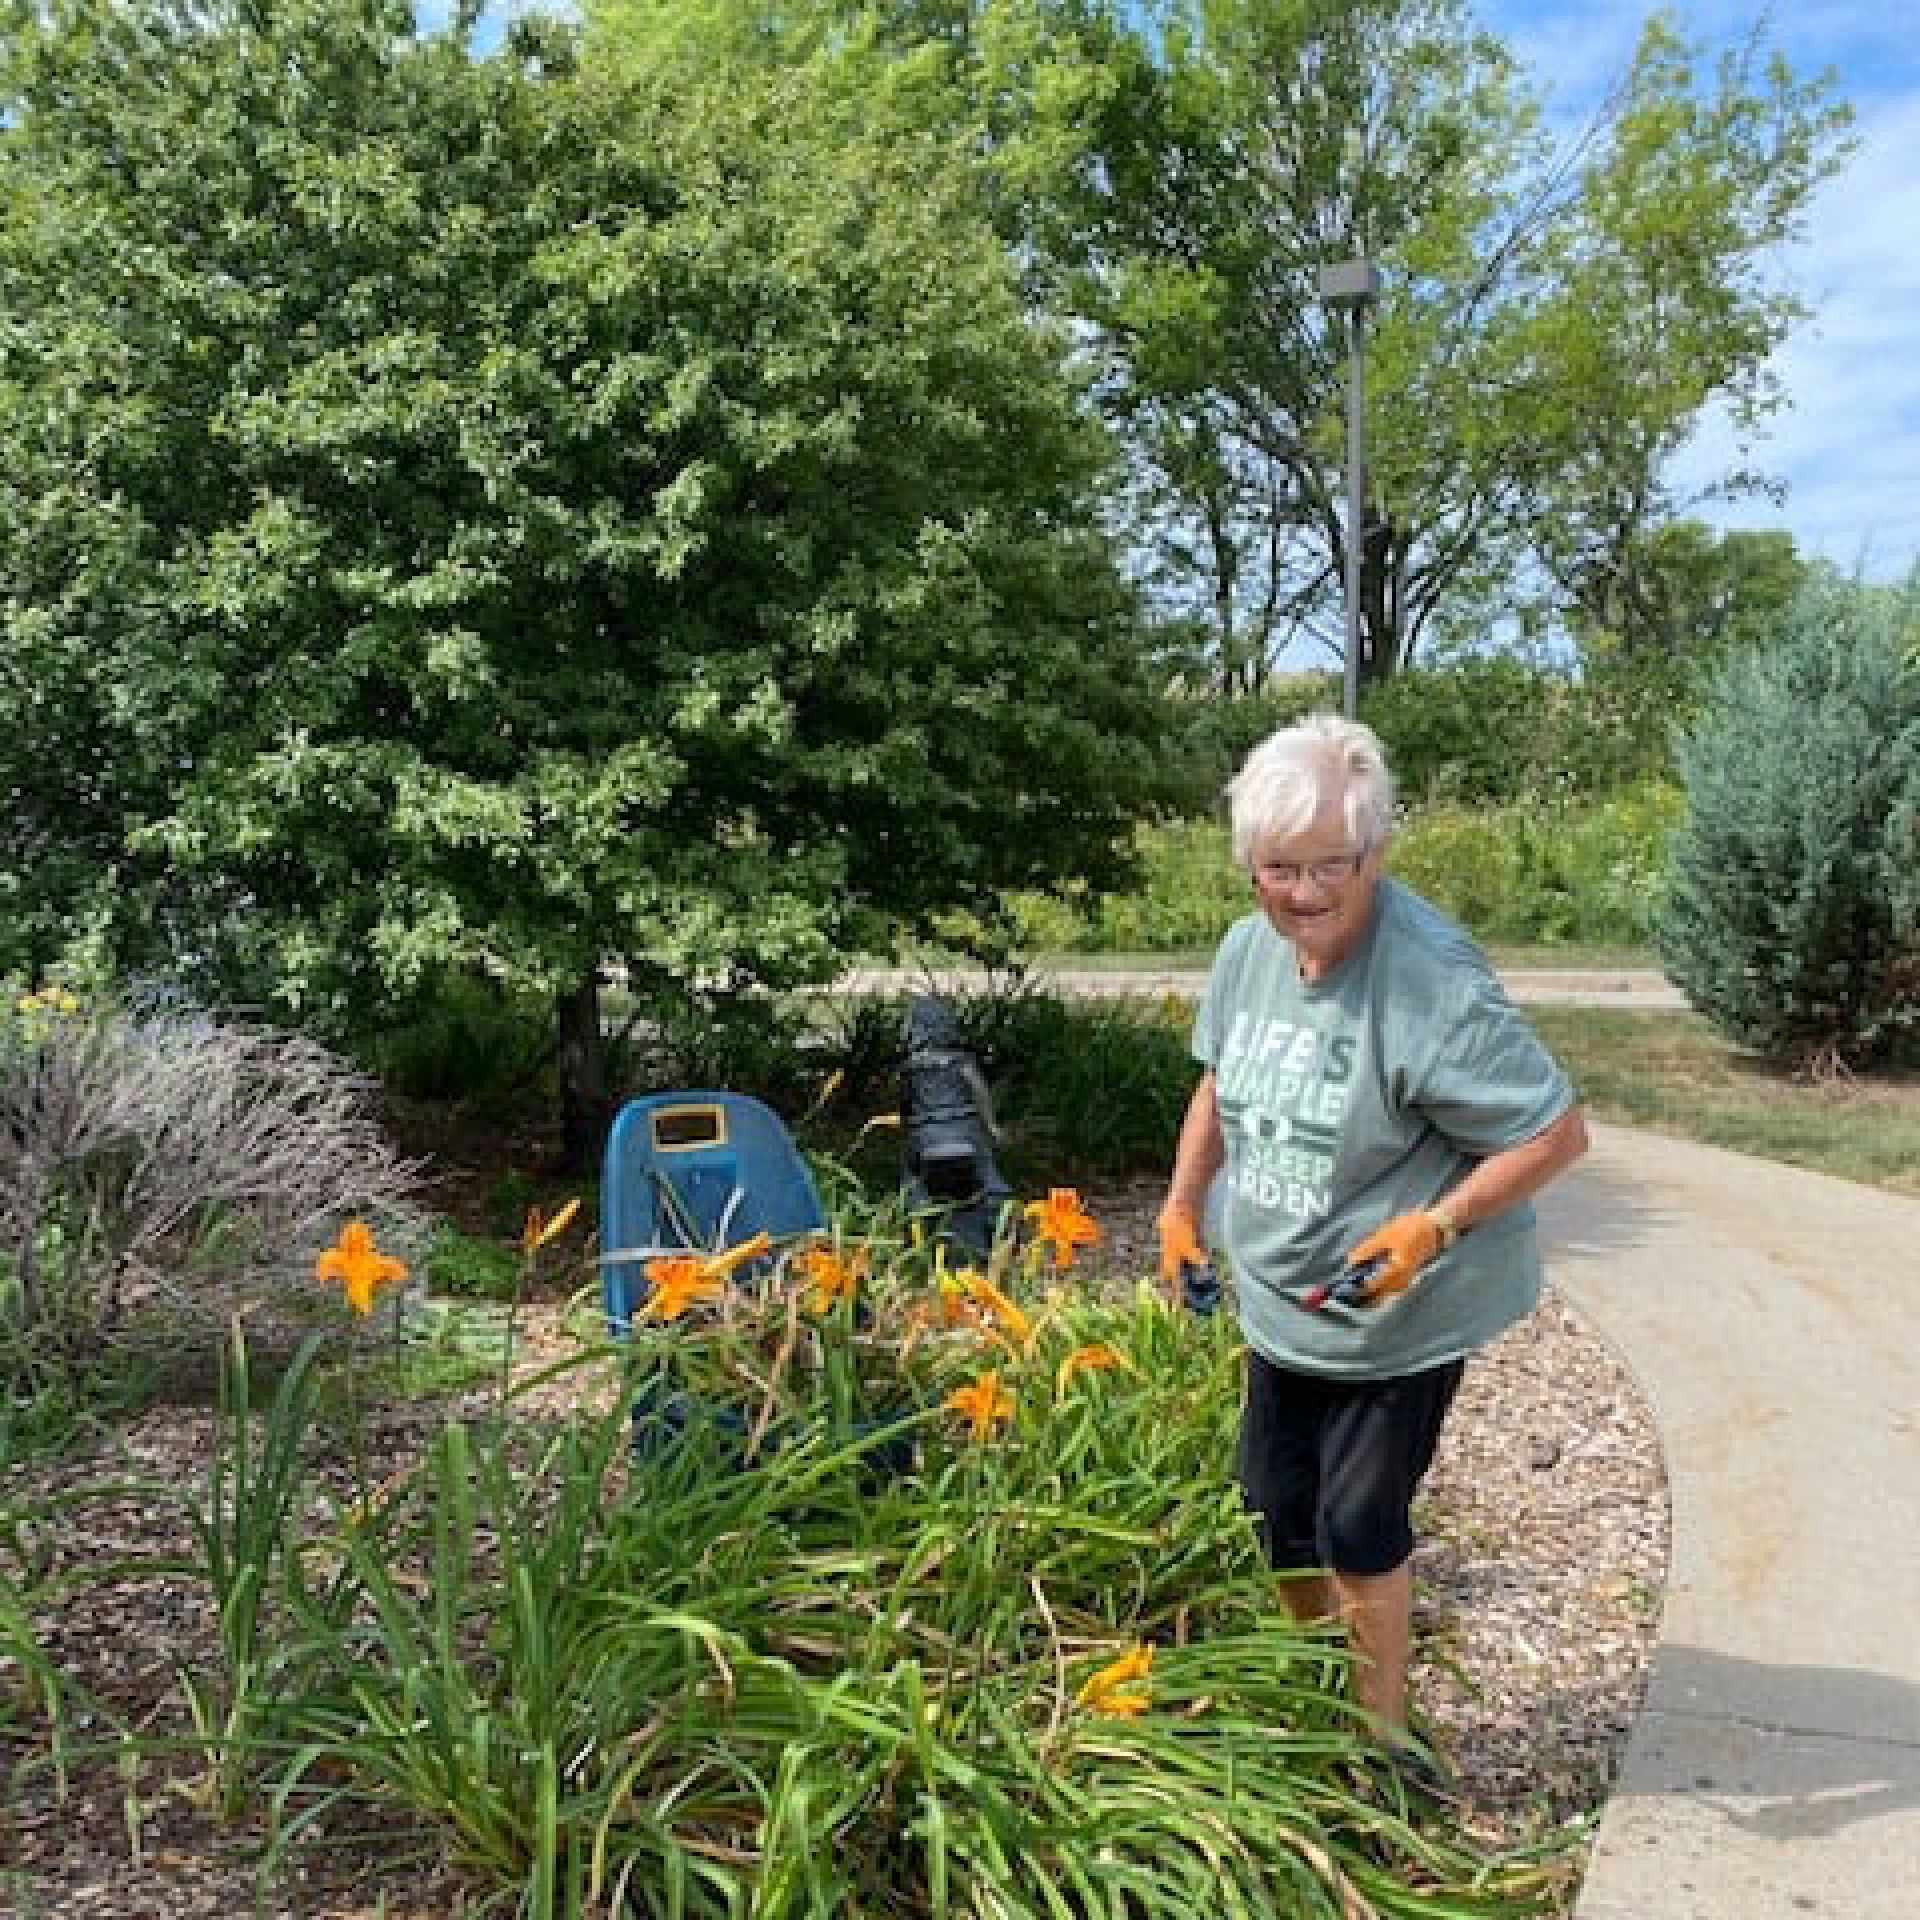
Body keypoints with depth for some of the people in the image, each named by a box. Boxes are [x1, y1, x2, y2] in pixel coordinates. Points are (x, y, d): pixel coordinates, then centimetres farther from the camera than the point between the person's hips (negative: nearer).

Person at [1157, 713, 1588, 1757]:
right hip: (1278, 1303, 7)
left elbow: (1558, 1134, -22)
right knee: (1278, 1510, 19)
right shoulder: (1248, 949, -6)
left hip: (1397, 1314, -7)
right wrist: (1181, 1206, 8)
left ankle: (1381, 1728, 30)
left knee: (1360, 1525, 4)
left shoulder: (1435, 985, -28)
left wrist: (1432, 1226, -29)